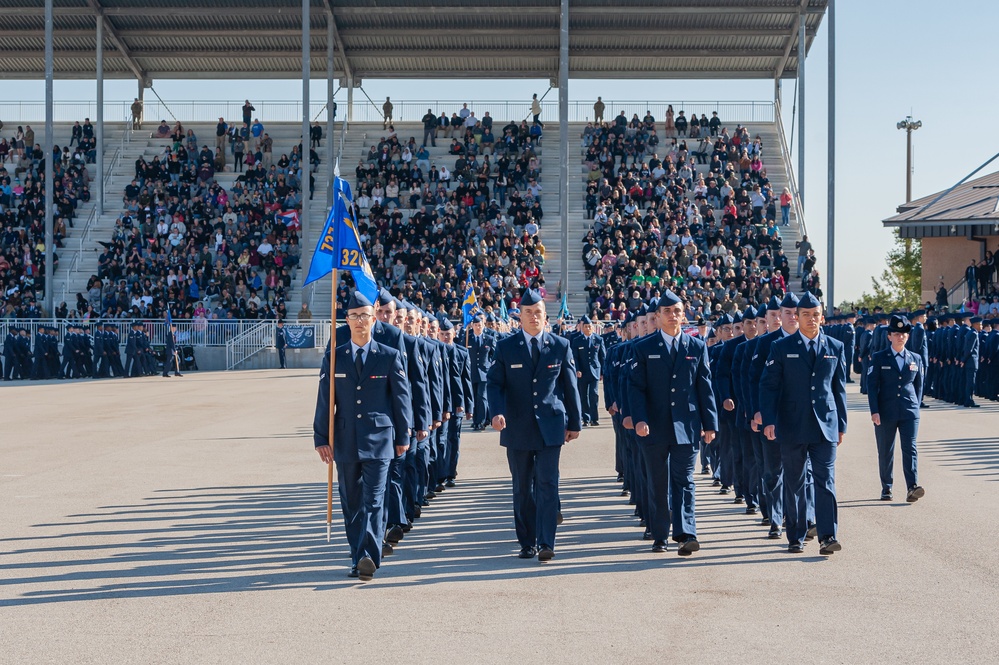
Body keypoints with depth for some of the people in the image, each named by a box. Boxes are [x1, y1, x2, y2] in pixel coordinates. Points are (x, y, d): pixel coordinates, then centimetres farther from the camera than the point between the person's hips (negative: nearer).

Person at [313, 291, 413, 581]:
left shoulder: (391, 357, 1)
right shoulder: (333, 358, 6)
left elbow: (402, 399, 5)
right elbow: (324, 401, 6)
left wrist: (402, 437, 6)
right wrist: (321, 439, 2)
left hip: (379, 441, -3)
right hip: (345, 442, 3)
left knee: (373, 502, -10)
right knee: (351, 504, 9)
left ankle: (368, 558, -18)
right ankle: (359, 558, 19)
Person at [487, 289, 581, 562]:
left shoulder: (561, 346, 5)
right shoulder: (505, 347, 4)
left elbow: (570, 386, 8)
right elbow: (495, 383, 1)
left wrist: (574, 422, 9)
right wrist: (497, 412, -16)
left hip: (550, 426, -1)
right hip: (517, 427, 1)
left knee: (547, 483, -9)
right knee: (522, 488, 8)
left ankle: (546, 543, -9)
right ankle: (527, 543, 17)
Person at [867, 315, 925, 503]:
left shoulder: (916, 359, 10)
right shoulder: (879, 358, 2)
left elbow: (919, 386, 16)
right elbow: (872, 385, -2)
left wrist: (916, 407, 10)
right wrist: (874, 411, -10)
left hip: (909, 413, 1)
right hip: (885, 413, -1)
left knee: (909, 448, -10)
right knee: (885, 452, 7)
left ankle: (912, 488, -18)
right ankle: (886, 489, 18)